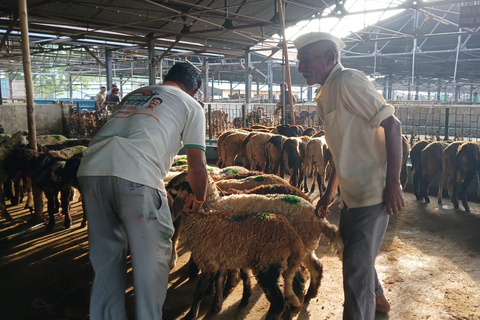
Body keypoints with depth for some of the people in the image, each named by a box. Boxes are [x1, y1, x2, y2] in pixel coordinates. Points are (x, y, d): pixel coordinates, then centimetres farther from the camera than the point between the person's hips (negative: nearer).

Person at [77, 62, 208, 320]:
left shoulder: (134, 94, 34)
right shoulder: (191, 106, 17)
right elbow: (197, 165, 11)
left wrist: (160, 191, 50)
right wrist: (198, 200, 30)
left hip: (90, 169, 6)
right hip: (133, 176, -6)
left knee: (105, 256, 19)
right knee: (151, 258, 10)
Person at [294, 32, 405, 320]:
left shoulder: (348, 80, -15)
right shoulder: (326, 95, 13)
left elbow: (392, 125, -20)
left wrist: (393, 184, -22)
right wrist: (330, 193, 23)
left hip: (373, 193, -10)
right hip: (352, 193, 10)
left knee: (357, 269, -3)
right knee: (355, 253, 26)